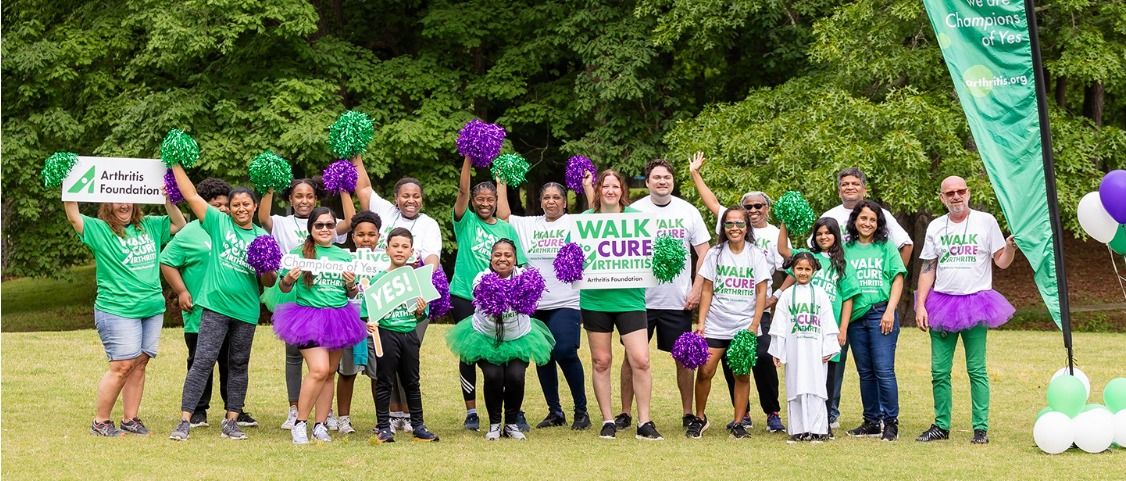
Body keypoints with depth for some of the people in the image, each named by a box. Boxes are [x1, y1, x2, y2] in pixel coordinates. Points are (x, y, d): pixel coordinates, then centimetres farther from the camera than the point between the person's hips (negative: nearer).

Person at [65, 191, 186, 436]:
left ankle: (130, 419, 14)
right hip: (117, 311, -5)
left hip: (152, 309, 6)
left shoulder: (149, 226, 13)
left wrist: (168, 201, 5)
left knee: (139, 364, 6)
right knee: (122, 366, -9)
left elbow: (179, 224, 21)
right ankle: (100, 422, 3)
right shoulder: (99, 229, -2)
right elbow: (74, 217, -16)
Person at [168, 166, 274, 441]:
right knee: (203, 361, -9)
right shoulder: (219, 222, 4)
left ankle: (231, 422, 17)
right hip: (216, 305, -3)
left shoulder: (262, 237, 11)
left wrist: (268, 270, -8)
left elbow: (268, 282, 13)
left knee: (238, 365, 10)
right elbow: (191, 195, -1)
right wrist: (176, 165, -4)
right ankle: (184, 421, -9)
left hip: (246, 310, 3)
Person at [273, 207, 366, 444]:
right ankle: (300, 423, -5)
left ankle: (320, 425, 15)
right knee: (319, 369, -18)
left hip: (339, 316, 4)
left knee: (329, 373, 7)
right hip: (309, 316, -4)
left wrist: (351, 285, -6)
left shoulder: (345, 256, 10)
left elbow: (352, 295, 16)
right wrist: (288, 279, -18)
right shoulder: (299, 253, 0)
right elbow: (284, 288, 3)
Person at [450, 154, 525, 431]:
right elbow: (462, 190, -10)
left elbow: (517, 265, 9)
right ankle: (471, 412, 11)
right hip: (465, 297, -1)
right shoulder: (466, 222, 4)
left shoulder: (506, 228, 10)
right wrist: (469, 157, -18)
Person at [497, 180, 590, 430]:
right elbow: (503, 215, 14)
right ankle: (555, 411, 17)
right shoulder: (527, 225, 17)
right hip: (535, 303, 4)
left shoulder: (575, 223, 6)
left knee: (565, 352, -16)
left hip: (566, 302, -4)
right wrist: (501, 182, 16)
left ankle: (581, 410, -3)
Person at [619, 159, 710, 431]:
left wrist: (696, 290, -4)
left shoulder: (688, 212, 3)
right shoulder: (634, 211, 1)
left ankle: (688, 413, 13)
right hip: (640, 297, 0)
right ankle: (625, 413, 9)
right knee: (632, 355, 1)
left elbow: (704, 254, 5)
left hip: (678, 301, 1)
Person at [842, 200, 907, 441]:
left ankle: (891, 423, -1)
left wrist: (890, 311, -8)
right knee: (865, 372, 8)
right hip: (855, 316, 3)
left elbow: (898, 279, 2)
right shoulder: (846, 249, 10)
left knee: (883, 370, -8)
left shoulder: (886, 246, 5)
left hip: (880, 313, -3)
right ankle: (872, 422, 17)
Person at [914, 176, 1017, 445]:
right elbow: (927, 269, 11)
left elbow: (1001, 262, 3)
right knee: (939, 371, 4)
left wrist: (1011, 247, -19)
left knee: (977, 371, -4)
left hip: (975, 303, -3)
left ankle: (981, 428, 0)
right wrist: (920, 305, 3)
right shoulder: (936, 227, 11)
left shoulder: (985, 221, 3)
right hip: (942, 303, 3)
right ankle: (941, 426, 13)